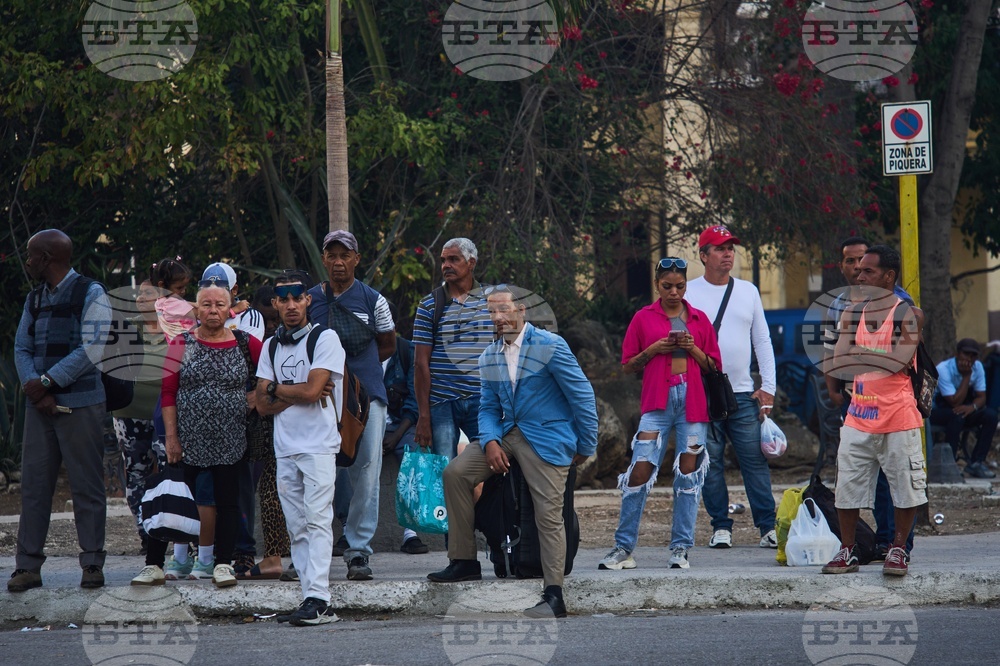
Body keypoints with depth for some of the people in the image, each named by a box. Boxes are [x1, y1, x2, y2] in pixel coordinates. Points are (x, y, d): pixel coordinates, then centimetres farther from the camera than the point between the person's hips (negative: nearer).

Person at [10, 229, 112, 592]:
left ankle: (92, 564, 3)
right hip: (40, 406, 5)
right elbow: (22, 348, 10)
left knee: (86, 485, -2)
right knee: (33, 483, 0)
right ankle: (28, 566, 1)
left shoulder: (90, 294, -3)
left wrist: (47, 381, -15)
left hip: (80, 405, -5)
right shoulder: (34, 298, 16)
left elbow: (90, 350, -12)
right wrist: (35, 390, -8)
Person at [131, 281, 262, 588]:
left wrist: (258, 396, 0)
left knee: (227, 501, 5)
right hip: (188, 441, -1)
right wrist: (171, 436, -6)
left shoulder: (245, 344, 2)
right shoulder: (182, 344, 1)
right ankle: (154, 565, 3)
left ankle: (223, 564, 14)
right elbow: (167, 393, 0)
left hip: (229, 443, 1)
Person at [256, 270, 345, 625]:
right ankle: (312, 601, 4)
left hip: (318, 445, -6)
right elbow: (263, 405, 8)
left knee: (317, 521, -14)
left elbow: (312, 389, -13)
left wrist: (276, 389, 1)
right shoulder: (271, 346, 16)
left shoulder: (325, 338, -2)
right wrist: (299, 394, -5)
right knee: (297, 527, 3)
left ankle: (318, 599, -21)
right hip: (285, 448, 6)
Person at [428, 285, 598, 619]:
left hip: (547, 438, -6)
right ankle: (464, 560, 1)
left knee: (549, 513, -14)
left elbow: (582, 396, -7)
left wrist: (585, 447, -4)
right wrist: (490, 442, -8)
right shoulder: (489, 358, 9)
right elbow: (488, 408, 13)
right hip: (507, 434, 7)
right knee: (456, 472, -7)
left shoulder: (550, 347, -10)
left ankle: (554, 597, -11)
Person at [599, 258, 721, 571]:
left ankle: (681, 548, 6)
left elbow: (713, 366, 13)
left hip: (693, 402, 2)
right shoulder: (643, 318, 8)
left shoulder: (699, 319, 12)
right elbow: (628, 366, 8)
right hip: (657, 402, -2)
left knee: (689, 473, -1)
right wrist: (653, 350, -7)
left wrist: (693, 349, -4)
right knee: (640, 470, -10)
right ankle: (623, 548, -3)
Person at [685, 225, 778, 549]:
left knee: (755, 460, -3)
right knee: (711, 464, 1)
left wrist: (768, 388, 5)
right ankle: (721, 526, 8)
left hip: (743, 395, 2)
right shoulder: (688, 293, 3)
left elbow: (763, 341, 13)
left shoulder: (748, 291, 12)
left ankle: (767, 526, -2)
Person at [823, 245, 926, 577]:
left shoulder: (908, 314, -5)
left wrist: (859, 354, -11)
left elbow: (900, 361, -18)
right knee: (848, 485, 3)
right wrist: (882, 359, -16)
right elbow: (838, 364, 0)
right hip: (859, 414, 4)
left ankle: (898, 550, 15)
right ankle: (847, 552, 13)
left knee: (904, 485, 1)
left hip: (898, 414, -4)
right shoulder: (851, 314, 9)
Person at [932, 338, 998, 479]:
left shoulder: (977, 367, -6)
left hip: (965, 410, 6)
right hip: (937, 412, -6)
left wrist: (972, 407, -29)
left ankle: (976, 463, -16)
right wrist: (966, 376, -29)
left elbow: (981, 397, -5)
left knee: (990, 416, -19)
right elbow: (955, 402, -29)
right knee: (957, 416, -38)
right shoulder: (943, 369, -24)